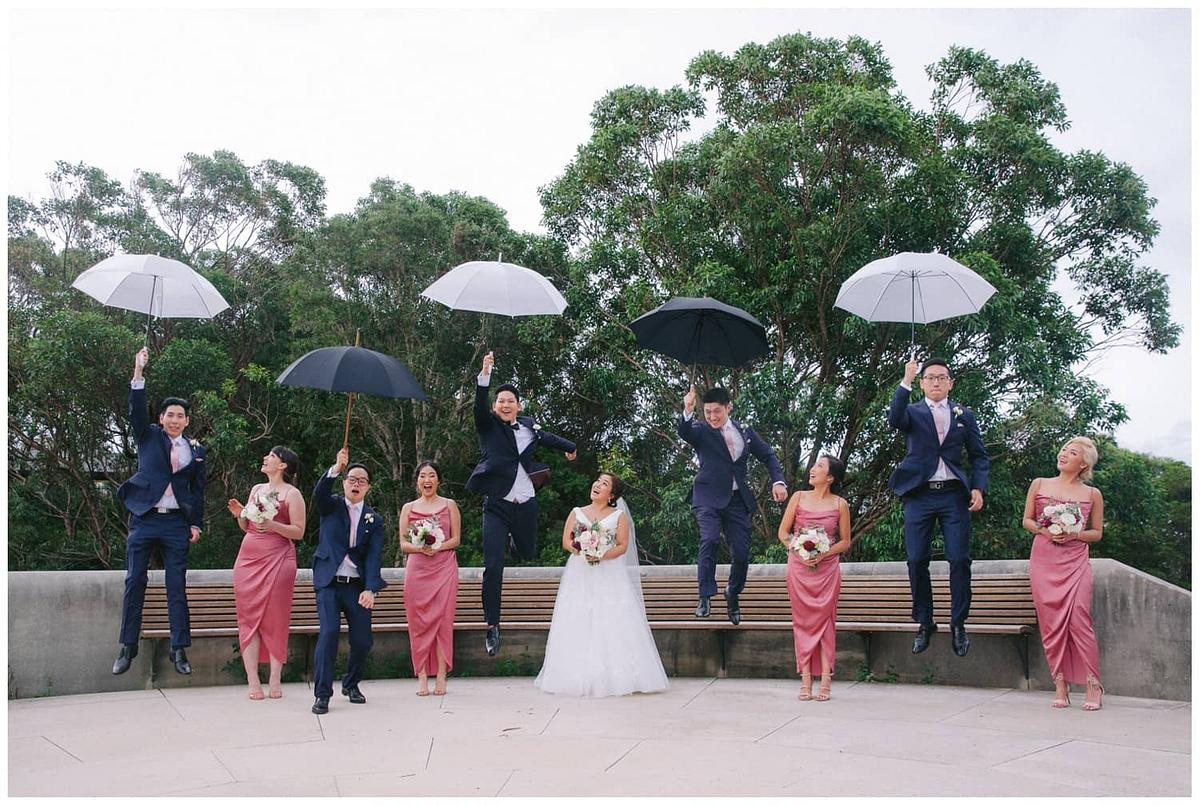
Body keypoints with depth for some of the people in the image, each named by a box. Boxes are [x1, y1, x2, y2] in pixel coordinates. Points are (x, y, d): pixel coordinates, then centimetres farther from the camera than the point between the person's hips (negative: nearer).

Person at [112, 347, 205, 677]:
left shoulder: (195, 450, 10)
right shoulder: (149, 437, 8)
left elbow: (198, 489, 12)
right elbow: (137, 410, -7)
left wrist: (196, 524, 5)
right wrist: (138, 372, -19)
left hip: (176, 523, 1)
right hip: (144, 519, 0)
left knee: (177, 586, 0)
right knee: (134, 582, 1)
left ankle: (179, 650, 4)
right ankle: (127, 649, 8)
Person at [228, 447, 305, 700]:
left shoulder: (292, 493, 0)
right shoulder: (256, 489, 17)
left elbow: (298, 531, -5)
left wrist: (273, 525, -19)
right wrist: (239, 514, 2)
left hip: (277, 559, -5)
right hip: (248, 557, 5)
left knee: (275, 619, -4)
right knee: (249, 617, -1)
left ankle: (275, 680, 1)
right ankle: (253, 681, 0)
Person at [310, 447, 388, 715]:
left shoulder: (374, 520, 8)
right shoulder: (331, 506, 6)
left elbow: (374, 557, -3)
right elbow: (319, 493, -18)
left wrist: (370, 589, -18)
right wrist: (336, 468, -34)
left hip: (358, 586, 2)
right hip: (329, 582, -2)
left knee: (362, 640, 0)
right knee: (329, 631, -18)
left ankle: (351, 684, 27)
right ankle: (322, 694, -10)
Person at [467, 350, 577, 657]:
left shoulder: (529, 426, 9)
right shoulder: (489, 426, -1)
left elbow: (547, 437, 29)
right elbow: (479, 404, -20)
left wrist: (569, 447, 46)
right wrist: (485, 373, -34)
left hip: (526, 505, 4)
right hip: (497, 505, -4)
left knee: (528, 554, 20)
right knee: (493, 566, -12)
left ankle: (512, 539, 56)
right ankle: (492, 625, -3)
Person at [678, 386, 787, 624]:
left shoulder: (744, 431, 11)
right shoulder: (700, 431, -1)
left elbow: (767, 456, 16)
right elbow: (683, 431, -24)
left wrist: (778, 481, 0)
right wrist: (687, 411, -44)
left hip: (738, 500, 3)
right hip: (709, 498, -3)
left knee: (741, 552, 1)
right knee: (709, 541, -25)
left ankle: (733, 595, 27)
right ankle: (705, 598, -18)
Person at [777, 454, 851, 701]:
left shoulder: (840, 504, 1)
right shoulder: (799, 497, 4)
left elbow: (845, 542, 5)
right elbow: (783, 532, 7)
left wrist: (823, 555, -10)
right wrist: (798, 550, -9)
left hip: (827, 568, -1)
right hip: (799, 567, 1)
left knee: (825, 620, -4)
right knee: (803, 621, 0)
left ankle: (825, 680, -1)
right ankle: (805, 680, 2)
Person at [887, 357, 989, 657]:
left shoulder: (964, 415, 13)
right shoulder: (913, 412, 9)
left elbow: (978, 455, 12)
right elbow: (894, 420, -15)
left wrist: (979, 488, -3)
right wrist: (905, 382, -21)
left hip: (954, 495, 1)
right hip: (919, 496, 0)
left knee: (960, 560, -6)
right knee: (917, 561, -1)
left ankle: (958, 623, 7)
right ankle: (924, 623, 11)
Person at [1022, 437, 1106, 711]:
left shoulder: (1092, 494, 8)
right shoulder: (1039, 485, 10)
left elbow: (1098, 532, 12)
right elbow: (1026, 520, 14)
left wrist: (1074, 534, -7)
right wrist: (1043, 530, -7)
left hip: (1076, 562, -1)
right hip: (1043, 562, 1)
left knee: (1079, 621, -12)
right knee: (1051, 624, -1)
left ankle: (1093, 686, -2)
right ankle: (1060, 685, 5)